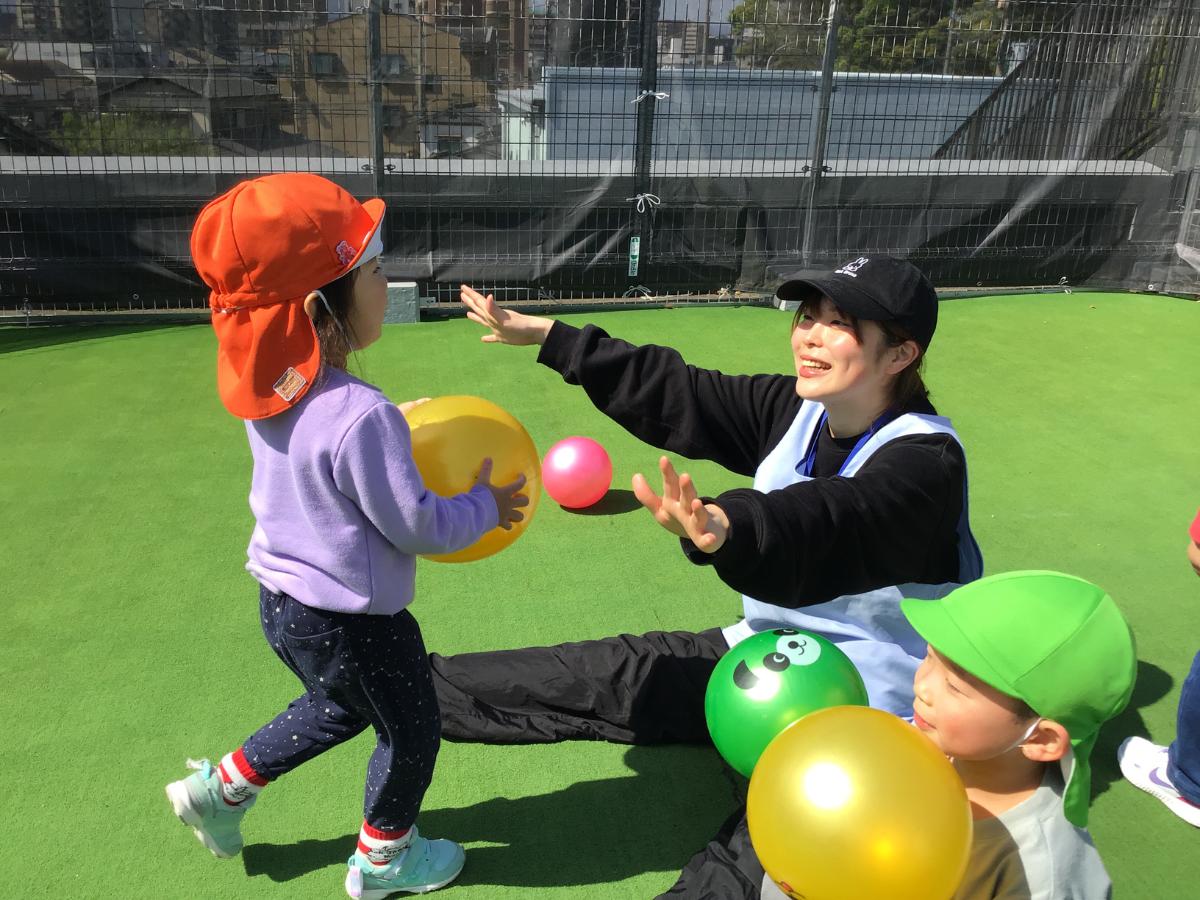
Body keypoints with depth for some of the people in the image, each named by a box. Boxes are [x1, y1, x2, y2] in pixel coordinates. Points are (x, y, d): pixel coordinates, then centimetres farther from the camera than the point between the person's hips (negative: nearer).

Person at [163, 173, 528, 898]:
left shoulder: (272, 390, -7)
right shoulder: (361, 416, -32)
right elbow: (417, 526, -22)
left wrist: (392, 433, 8)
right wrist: (486, 506, -7)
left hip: (284, 601, 8)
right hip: (353, 624, -8)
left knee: (340, 710, 33)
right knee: (410, 731, 19)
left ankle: (221, 787, 42)